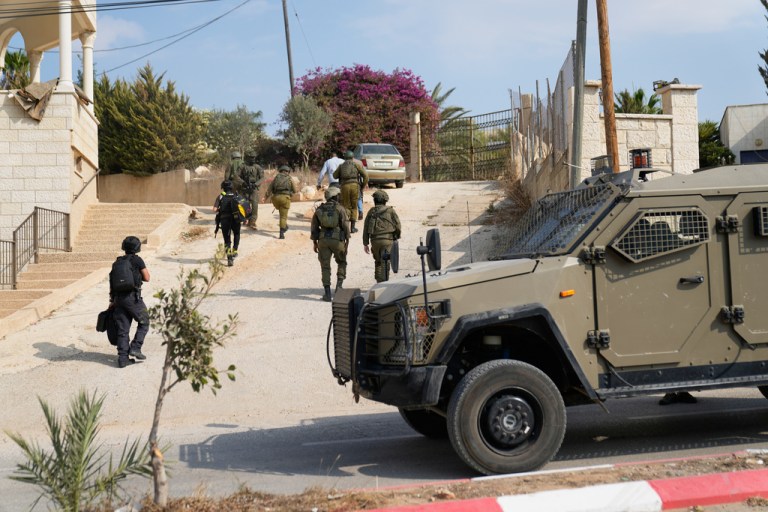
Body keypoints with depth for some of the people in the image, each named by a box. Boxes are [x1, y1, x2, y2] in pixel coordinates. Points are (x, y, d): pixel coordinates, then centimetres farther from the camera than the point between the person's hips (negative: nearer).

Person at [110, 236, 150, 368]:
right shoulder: (137, 260, -6)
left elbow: (112, 281, 13)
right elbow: (147, 278, -2)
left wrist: (112, 300, 17)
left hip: (119, 299, 6)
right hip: (133, 298, -6)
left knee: (122, 329, 7)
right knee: (144, 322, 13)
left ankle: (123, 359, 7)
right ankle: (135, 348, 1)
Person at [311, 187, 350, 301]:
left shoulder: (319, 209, 9)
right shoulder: (340, 209, -2)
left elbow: (314, 227, 9)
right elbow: (346, 226, -7)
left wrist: (314, 243, 16)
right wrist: (347, 241, -1)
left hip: (323, 240, 2)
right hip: (337, 240, -2)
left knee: (325, 266, 5)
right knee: (341, 262, 21)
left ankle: (327, 293, 0)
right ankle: (339, 284, 3)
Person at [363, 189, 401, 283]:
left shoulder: (371, 211, 9)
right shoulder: (390, 210, 3)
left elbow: (366, 228, 8)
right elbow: (397, 225, -1)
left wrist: (365, 244, 12)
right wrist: (397, 236, 16)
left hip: (374, 240, 3)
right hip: (387, 239, -3)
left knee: (378, 261, 20)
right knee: (385, 262, -4)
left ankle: (378, 280, 21)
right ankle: (383, 281, -12)